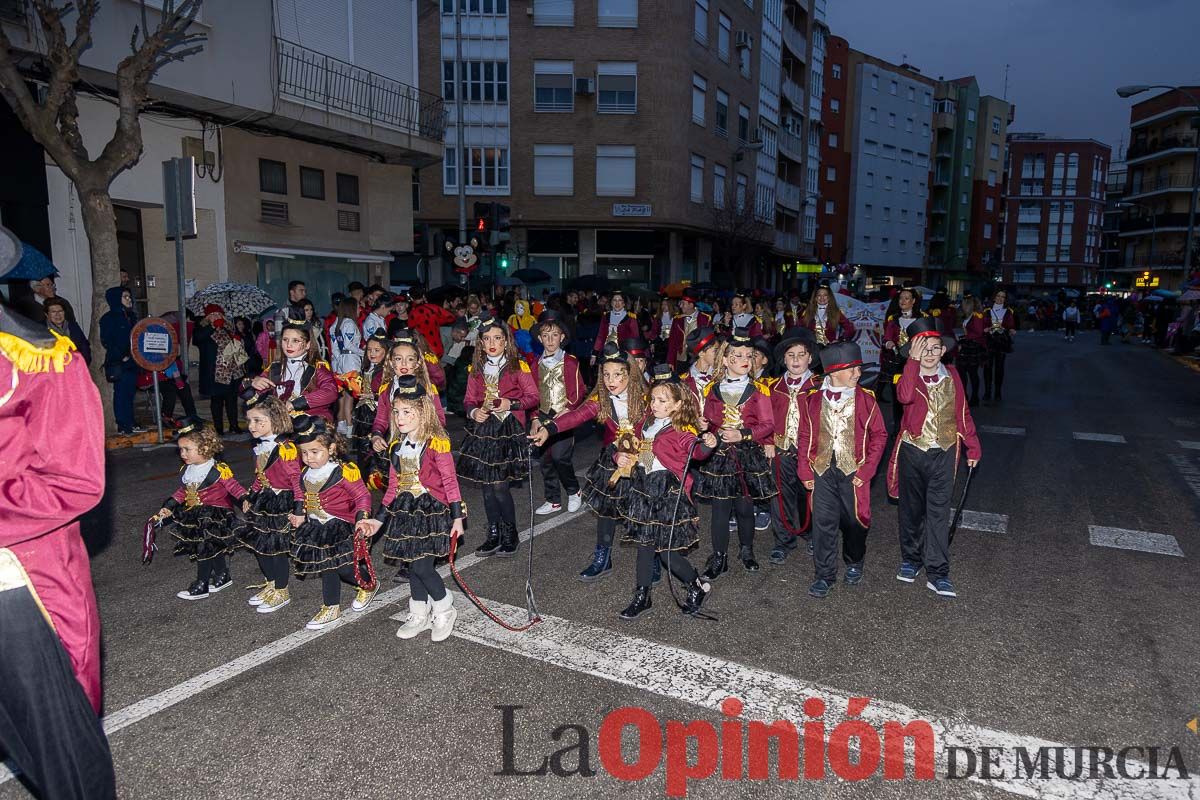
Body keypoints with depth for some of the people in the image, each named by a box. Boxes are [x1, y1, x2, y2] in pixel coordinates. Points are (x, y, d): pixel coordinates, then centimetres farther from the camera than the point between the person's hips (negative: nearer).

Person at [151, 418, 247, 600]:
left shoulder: (218, 470, -18)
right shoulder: (186, 471, 5)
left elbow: (234, 487, -16)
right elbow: (181, 492, 17)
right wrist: (167, 507, 12)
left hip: (215, 517, -7)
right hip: (195, 517, 7)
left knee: (205, 549, -5)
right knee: (213, 549, 11)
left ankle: (201, 586, 8)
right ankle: (223, 576, 29)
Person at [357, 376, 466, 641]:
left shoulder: (436, 443, -12)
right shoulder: (397, 446, 8)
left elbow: (450, 481, -10)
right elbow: (393, 488, 13)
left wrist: (457, 517, -11)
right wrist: (378, 520, 13)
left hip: (432, 509, -6)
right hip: (405, 510, 6)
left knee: (422, 565, -10)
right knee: (412, 565, 11)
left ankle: (445, 611, 14)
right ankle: (419, 615, 30)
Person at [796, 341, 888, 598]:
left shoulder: (865, 399, -3)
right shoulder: (813, 400, 0)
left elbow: (879, 436, 0)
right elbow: (805, 437, 6)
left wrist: (866, 470, -7)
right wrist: (805, 471, 0)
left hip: (853, 471, 0)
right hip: (822, 471, 1)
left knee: (855, 519, 11)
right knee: (823, 522, 2)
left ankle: (854, 563, 37)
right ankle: (824, 575, 15)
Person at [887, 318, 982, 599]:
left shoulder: (951, 376, 2)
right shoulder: (909, 375, -5)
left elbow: (962, 413, 9)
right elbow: (905, 396, -30)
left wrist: (973, 447, 11)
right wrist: (913, 361, -29)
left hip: (944, 453, 0)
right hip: (912, 451, 0)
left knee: (939, 512, -2)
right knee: (911, 509, 13)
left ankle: (937, 573, 2)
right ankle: (911, 559, 29)